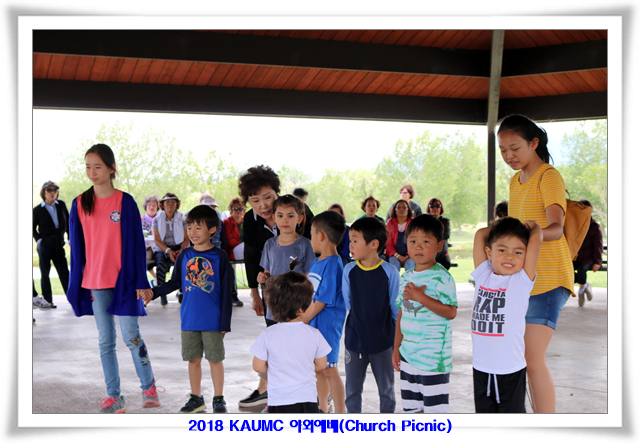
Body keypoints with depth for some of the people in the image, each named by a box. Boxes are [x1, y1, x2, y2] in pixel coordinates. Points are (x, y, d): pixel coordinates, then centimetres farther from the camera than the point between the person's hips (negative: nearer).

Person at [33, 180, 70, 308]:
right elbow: (33, 228, 8)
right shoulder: (38, 210, 2)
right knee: (45, 272, 2)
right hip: (44, 244, -2)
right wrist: (38, 240, -5)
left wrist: (71, 238, 7)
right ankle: (47, 300, 8)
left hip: (58, 243, 2)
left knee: (64, 271, 1)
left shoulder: (61, 205, 9)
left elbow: (68, 222, 13)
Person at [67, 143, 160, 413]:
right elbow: (77, 246, 8)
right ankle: (114, 396, 16)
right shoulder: (80, 204, 4)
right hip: (94, 282, 3)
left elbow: (135, 243, -3)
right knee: (105, 341, 8)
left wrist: (140, 282, -6)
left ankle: (148, 387, 18)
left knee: (131, 336, -1)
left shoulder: (125, 202, -4)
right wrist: (77, 284, 6)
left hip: (123, 279, -3)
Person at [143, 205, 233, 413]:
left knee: (215, 359, 6)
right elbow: (175, 282, 13)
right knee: (193, 359, 11)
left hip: (213, 320, -3)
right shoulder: (185, 255, 4)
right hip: (189, 319, 4)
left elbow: (226, 291, -5)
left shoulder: (219, 256, -6)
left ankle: (218, 399, 18)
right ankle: (196, 397, 24)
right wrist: (154, 292, -2)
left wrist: (225, 321, -7)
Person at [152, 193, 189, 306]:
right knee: (161, 265, -35)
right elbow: (157, 240, 0)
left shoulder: (182, 219, 12)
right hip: (162, 249, -1)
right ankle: (162, 294, -23)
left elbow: (186, 238, 8)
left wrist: (181, 250, -13)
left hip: (179, 249, 1)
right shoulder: (157, 219, 8)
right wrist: (168, 251, -16)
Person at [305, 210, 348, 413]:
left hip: (327, 326, -9)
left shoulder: (333, 264, -19)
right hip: (311, 324, 9)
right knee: (318, 369, 18)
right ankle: (323, 409, 33)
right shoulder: (316, 262, 10)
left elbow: (322, 301, -20)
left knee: (329, 370, 0)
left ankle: (340, 413, 11)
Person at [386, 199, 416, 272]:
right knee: (395, 263, -32)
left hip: (409, 254, 0)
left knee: (409, 264, -32)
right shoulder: (390, 223, 10)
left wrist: (407, 256, -13)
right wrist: (398, 256, -11)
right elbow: (388, 243, 5)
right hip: (394, 254, 0)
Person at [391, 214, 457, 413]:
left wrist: (421, 297, -23)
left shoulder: (441, 277, -11)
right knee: (412, 407, 13)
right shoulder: (406, 277, 11)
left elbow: (451, 312, -18)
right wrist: (396, 348, 16)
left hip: (433, 356, -7)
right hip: (408, 354, 7)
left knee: (434, 408, -1)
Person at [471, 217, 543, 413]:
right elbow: (480, 234, 3)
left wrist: (531, 226, 6)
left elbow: (536, 236, -12)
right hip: (481, 367, 4)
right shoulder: (483, 275, 1)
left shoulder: (522, 280, -7)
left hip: (511, 369, -3)